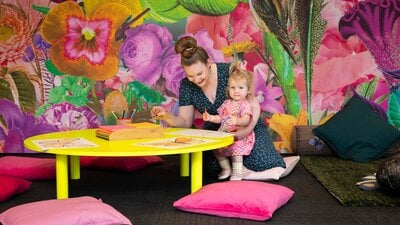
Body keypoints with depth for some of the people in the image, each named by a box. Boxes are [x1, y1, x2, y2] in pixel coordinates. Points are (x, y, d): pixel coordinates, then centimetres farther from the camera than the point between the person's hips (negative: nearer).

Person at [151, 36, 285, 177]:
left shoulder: (229, 71, -21)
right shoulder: (187, 85, -9)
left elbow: (254, 105, -19)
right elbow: (185, 122, -5)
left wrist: (248, 129, -36)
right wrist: (167, 116, -25)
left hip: (245, 126, -3)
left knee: (262, 164, -26)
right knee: (213, 168, -25)